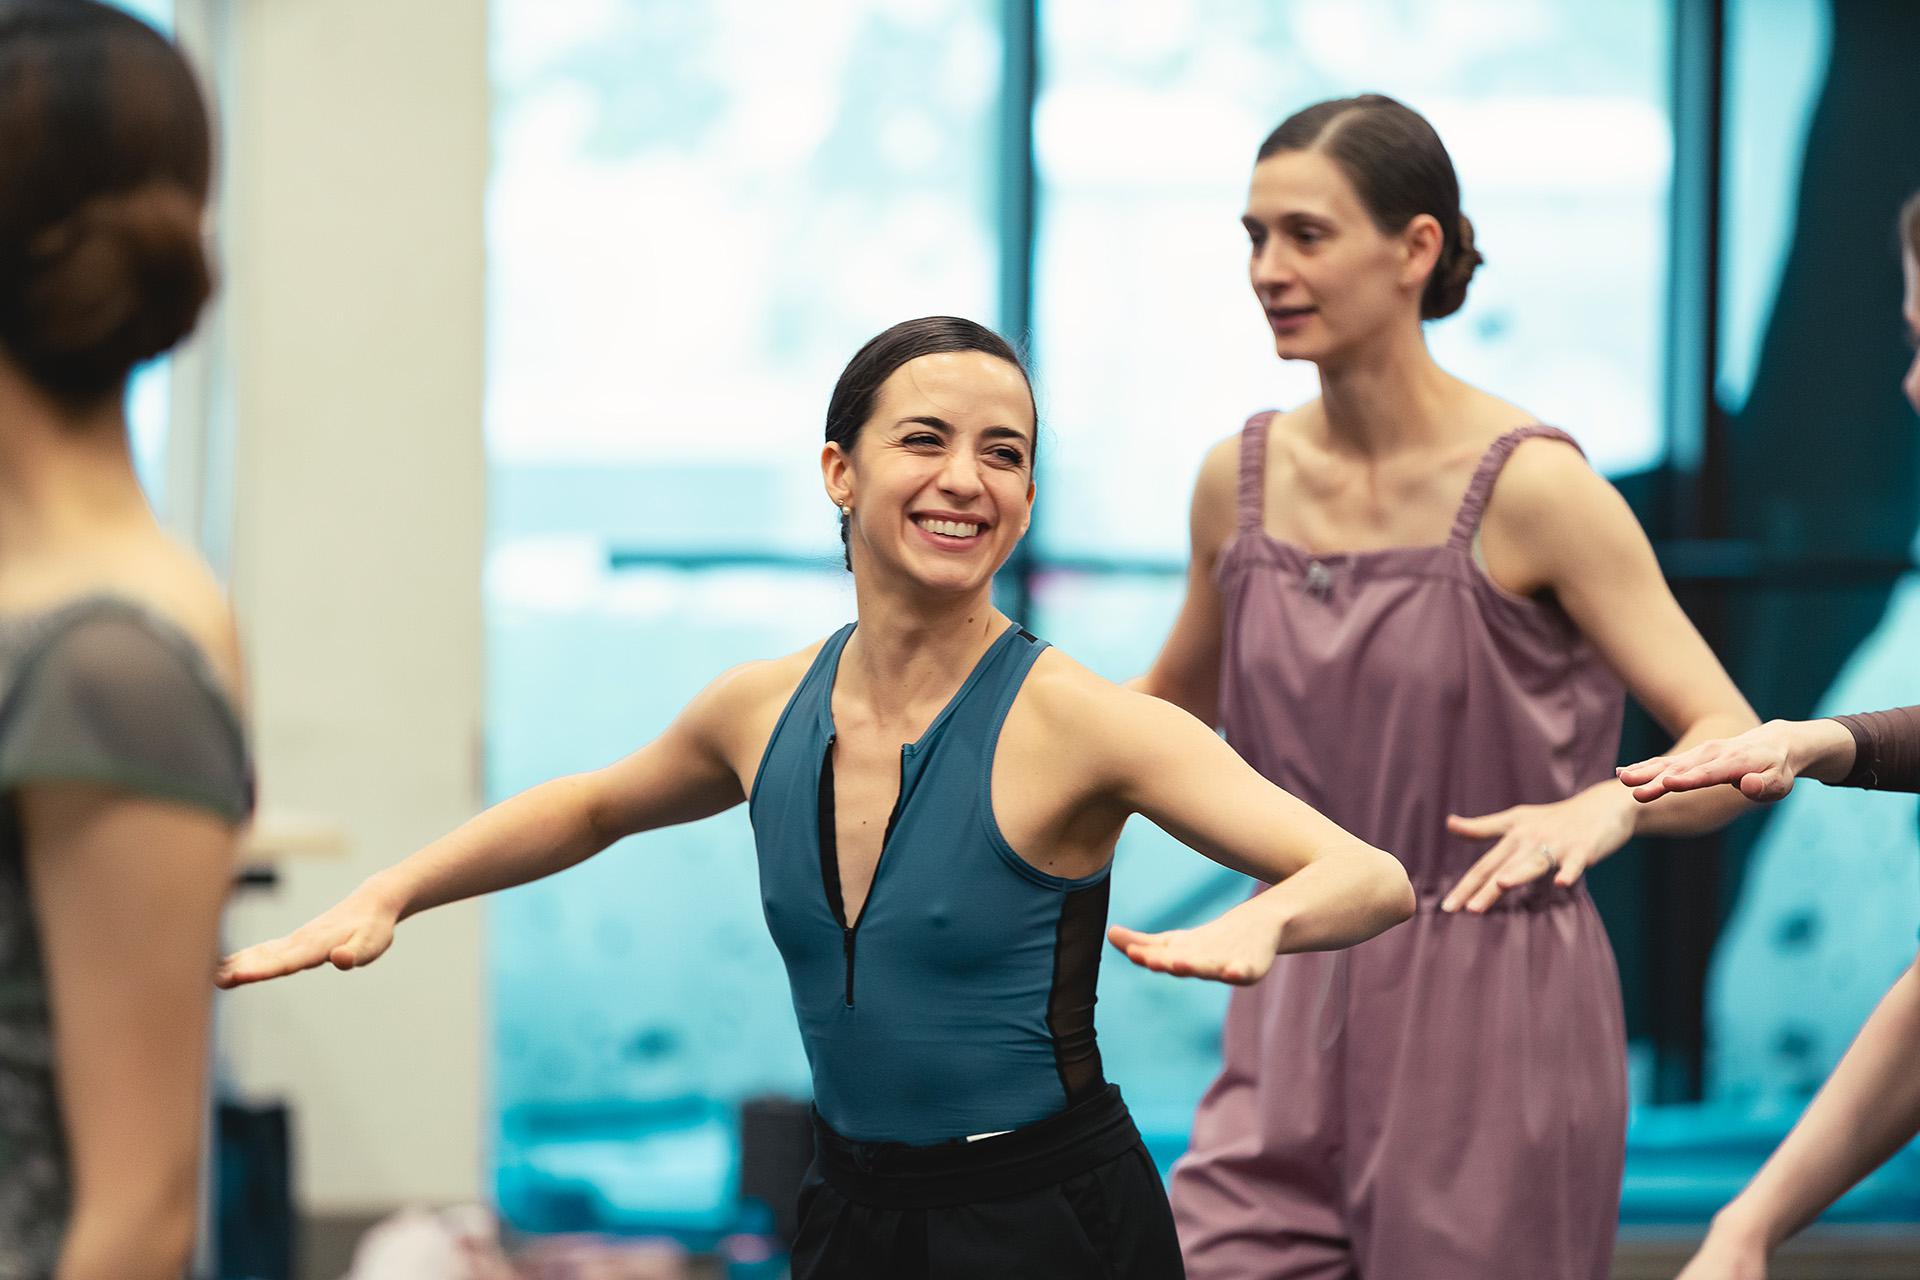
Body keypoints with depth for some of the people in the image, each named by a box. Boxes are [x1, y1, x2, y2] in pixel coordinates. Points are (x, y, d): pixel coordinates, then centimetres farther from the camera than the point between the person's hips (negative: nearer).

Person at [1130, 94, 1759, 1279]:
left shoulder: (1530, 488, -11)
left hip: (1490, 1022, -5)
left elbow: (1739, 745, -14)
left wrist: (1602, 807, -34)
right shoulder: (1241, 481, 5)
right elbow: (1173, 711, 23)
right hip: (1298, 1019, 5)